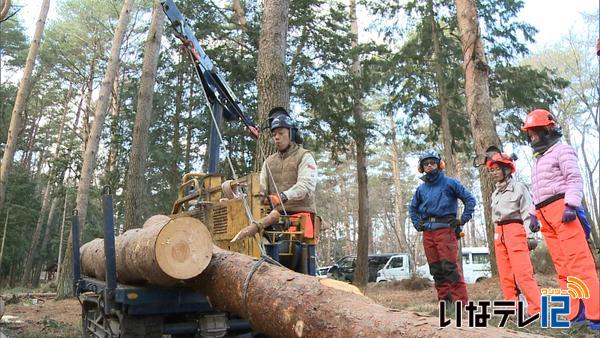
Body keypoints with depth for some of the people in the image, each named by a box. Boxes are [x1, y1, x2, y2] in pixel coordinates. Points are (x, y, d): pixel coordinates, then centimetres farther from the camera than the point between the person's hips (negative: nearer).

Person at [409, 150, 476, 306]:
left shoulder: (449, 183, 3)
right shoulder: (421, 189, 16)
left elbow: (470, 199, 3)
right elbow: (412, 208, 29)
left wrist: (462, 220, -3)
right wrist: (417, 224, 15)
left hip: (446, 229, -5)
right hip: (427, 232, 5)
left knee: (450, 267, -12)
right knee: (436, 269, 6)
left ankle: (461, 302, -7)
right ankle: (445, 300, 13)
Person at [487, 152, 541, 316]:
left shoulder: (519, 187, 1)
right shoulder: (495, 194, 19)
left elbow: (528, 213, -5)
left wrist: (529, 236, -13)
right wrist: (498, 234, 14)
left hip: (515, 230, -7)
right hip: (499, 233, 7)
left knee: (523, 272, -14)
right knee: (505, 274, 4)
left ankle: (537, 310, -10)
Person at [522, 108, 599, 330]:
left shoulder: (561, 150, 3)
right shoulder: (538, 159, 27)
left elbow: (575, 179, -9)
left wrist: (571, 205, -21)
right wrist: (533, 215, 20)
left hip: (562, 209, -8)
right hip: (546, 215, 8)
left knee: (578, 261, -12)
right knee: (562, 265, 4)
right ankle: (576, 312, 6)